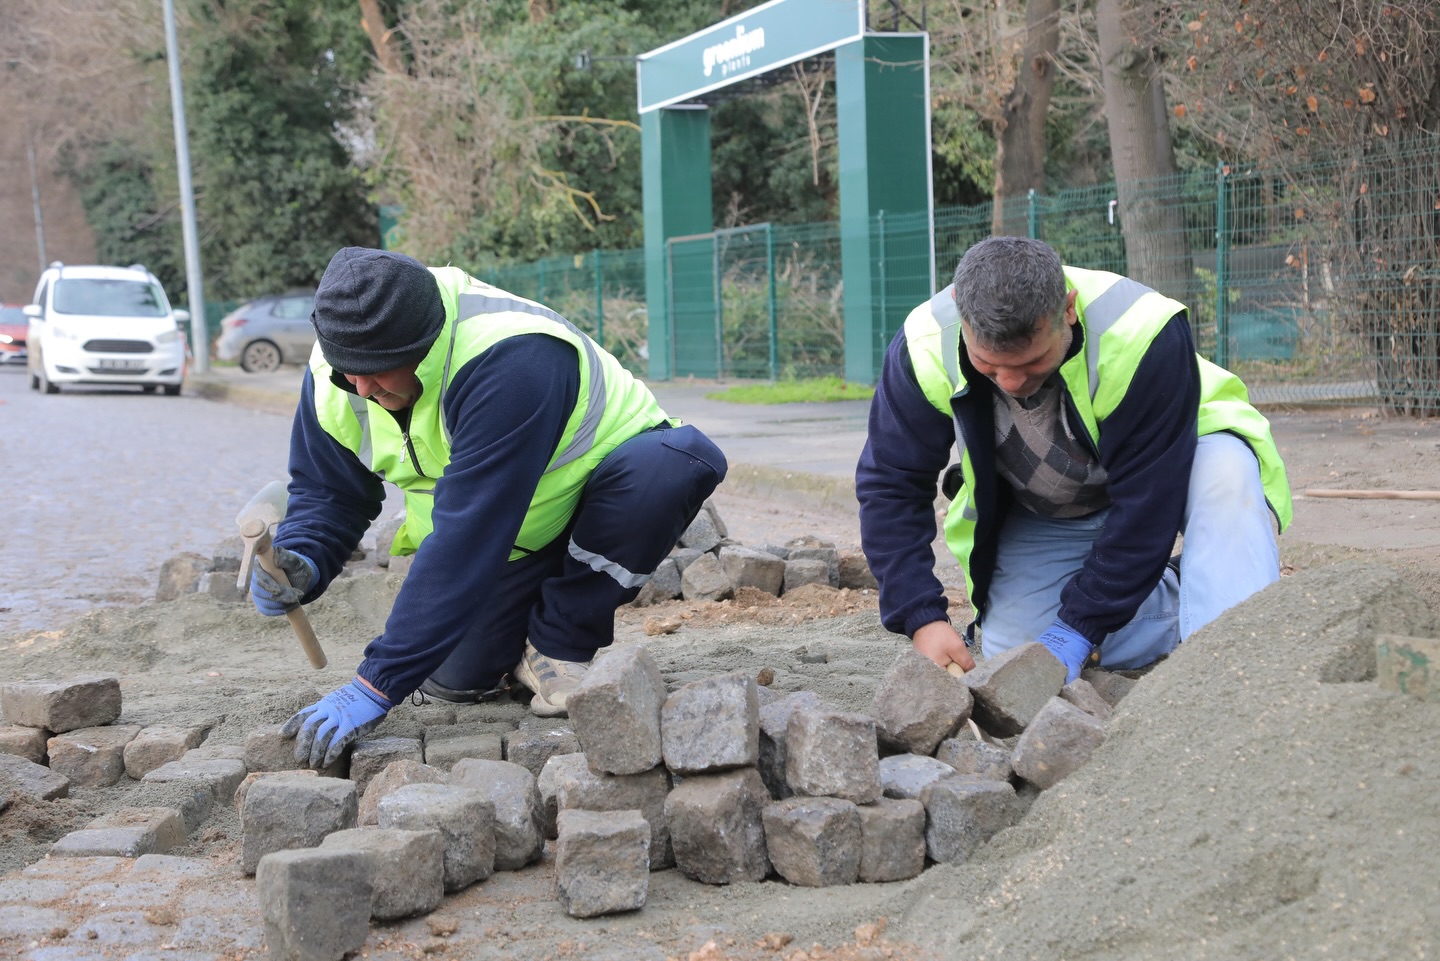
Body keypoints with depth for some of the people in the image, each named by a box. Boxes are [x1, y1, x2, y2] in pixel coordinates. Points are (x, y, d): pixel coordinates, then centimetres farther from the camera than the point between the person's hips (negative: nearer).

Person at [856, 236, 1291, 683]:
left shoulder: (1142, 337, -37)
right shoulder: (926, 347, -27)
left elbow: (1146, 503, -32)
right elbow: (890, 487, -18)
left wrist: (1078, 627, -32)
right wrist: (923, 619, -27)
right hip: (1038, 518, 4)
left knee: (1226, 471, -36)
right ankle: (1168, 594, 10)